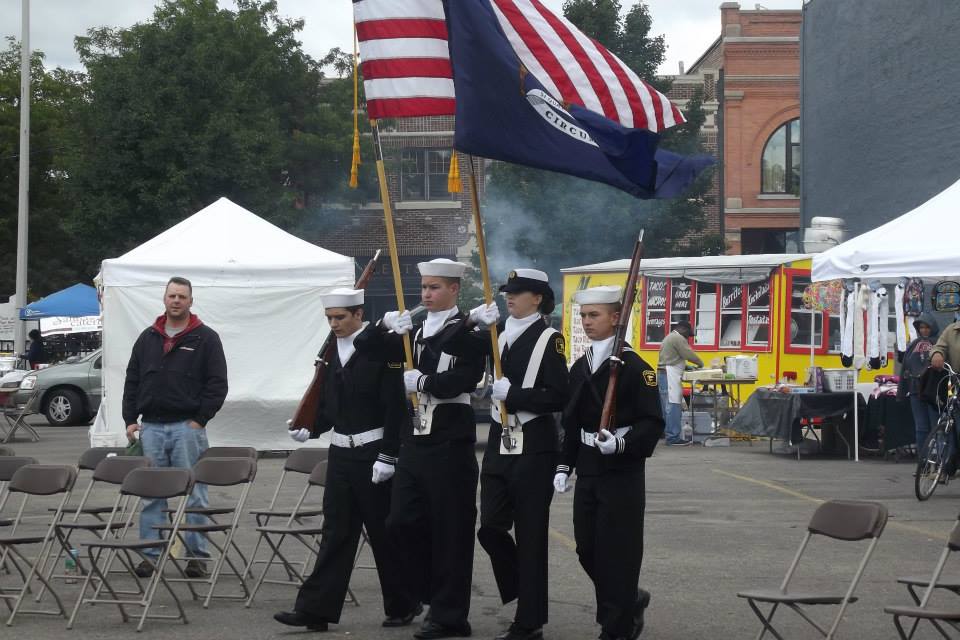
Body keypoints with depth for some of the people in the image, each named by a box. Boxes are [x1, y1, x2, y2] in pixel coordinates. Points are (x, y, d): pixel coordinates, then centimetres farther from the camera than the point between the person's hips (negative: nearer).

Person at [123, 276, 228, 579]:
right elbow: (132, 381, 15)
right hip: (151, 426, 4)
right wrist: (130, 419, 6)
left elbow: (217, 383, -3)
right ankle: (151, 554, 10)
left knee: (194, 493, -1)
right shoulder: (148, 338, 14)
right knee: (150, 494, 5)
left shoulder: (206, 338, 1)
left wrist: (200, 420, -9)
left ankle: (197, 554, 4)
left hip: (188, 426, -4)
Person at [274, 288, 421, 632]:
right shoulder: (332, 349, 8)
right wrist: (310, 429, -1)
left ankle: (402, 605, 18)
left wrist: (388, 456, -16)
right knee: (335, 532, 5)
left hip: (373, 454, -6)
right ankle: (316, 609, 3)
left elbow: (395, 406, -14)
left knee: (383, 532, 4)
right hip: (341, 452, 6)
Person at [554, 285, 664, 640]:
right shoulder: (579, 367, 13)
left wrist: (621, 444, -27)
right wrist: (564, 466, 10)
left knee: (617, 553, -3)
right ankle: (631, 600, 32)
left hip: (621, 472, -7)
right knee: (587, 550, 10)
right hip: (587, 471, 7)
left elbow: (652, 423, -13)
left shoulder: (634, 367, -9)